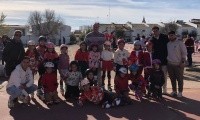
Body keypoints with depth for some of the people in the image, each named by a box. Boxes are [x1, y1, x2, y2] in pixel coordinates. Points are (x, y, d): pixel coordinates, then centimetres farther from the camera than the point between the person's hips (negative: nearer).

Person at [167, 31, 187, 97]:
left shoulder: (180, 43, -6)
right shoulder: (168, 44, 9)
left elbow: (184, 53, -7)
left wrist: (182, 62, -12)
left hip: (178, 64, -5)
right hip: (170, 64, 5)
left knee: (180, 79, 2)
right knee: (172, 79, 11)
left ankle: (180, 92, 13)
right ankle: (174, 91, 23)